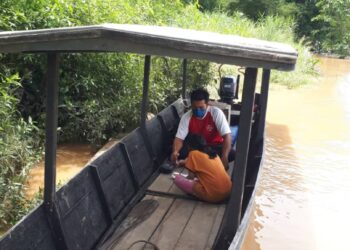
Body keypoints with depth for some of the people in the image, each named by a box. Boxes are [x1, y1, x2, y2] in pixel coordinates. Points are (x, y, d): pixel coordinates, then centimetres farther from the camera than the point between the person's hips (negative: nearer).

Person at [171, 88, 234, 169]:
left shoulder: (216, 113, -22)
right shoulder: (186, 117, -15)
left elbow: (227, 135, -28)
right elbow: (179, 138, -17)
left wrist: (224, 158, -41)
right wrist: (175, 152, -40)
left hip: (215, 146, -1)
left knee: (231, 154, -30)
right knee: (179, 153, -26)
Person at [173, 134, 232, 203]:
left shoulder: (194, 153, -3)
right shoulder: (212, 152, 16)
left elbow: (191, 176, 1)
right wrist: (186, 161, 41)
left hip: (212, 195, -8)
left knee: (177, 178, 1)